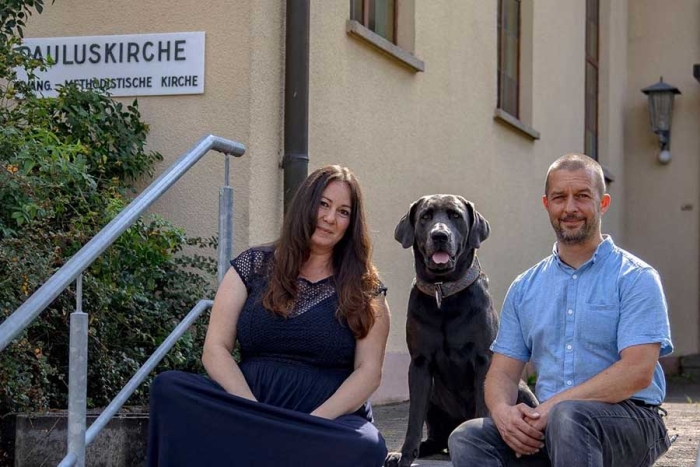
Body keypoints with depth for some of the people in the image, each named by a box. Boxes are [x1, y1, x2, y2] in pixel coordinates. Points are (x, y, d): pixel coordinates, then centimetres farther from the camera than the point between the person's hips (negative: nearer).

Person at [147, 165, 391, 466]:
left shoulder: (365, 288, 9)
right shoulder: (253, 266, 9)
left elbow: (369, 371, 0)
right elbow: (215, 349, 2)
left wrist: (314, 422, -17)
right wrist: (254, 414, -15)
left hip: (332, 419, -1)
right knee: (169, 388, -28)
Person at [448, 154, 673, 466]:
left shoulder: (635, 279, -1)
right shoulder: (524, 288, 15)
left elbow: (638, 371, -13)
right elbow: (503, 371, 11)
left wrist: (552, 405, -20)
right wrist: (502, 411, -14)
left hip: (628, 420, -4)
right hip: (545, 422, 5)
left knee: (567, 415, -38)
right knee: (467, 438, -23)